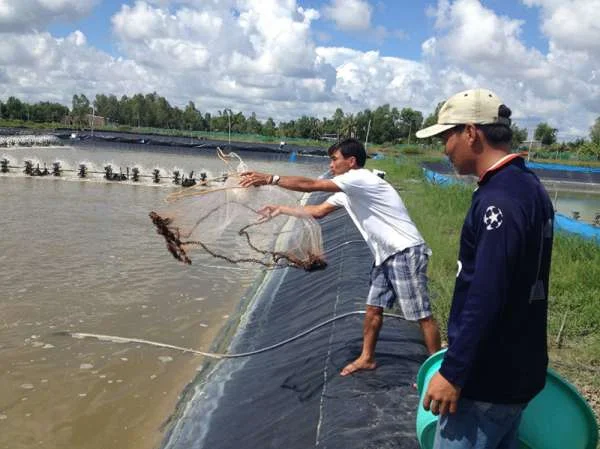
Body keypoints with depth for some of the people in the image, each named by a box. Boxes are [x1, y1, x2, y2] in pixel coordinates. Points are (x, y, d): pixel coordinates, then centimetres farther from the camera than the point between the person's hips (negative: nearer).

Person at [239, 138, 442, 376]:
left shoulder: (360, 178, -17)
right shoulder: (347, 192, 14)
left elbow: (310, 185, -20)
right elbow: (318, 211, 19)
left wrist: (270, 179, -16)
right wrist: (281, 209, 16)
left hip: (406, 252, -10)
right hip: (386, 255, 10)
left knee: (421, 314, -3)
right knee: (373, 308, 16)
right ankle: (367, 358, 31)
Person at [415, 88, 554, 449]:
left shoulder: (500, 199, -22)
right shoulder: (530, 187, 9)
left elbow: (485, 297, -27)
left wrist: (453, 372, -22)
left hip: (488, 379, -10)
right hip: (519, 369, 10)